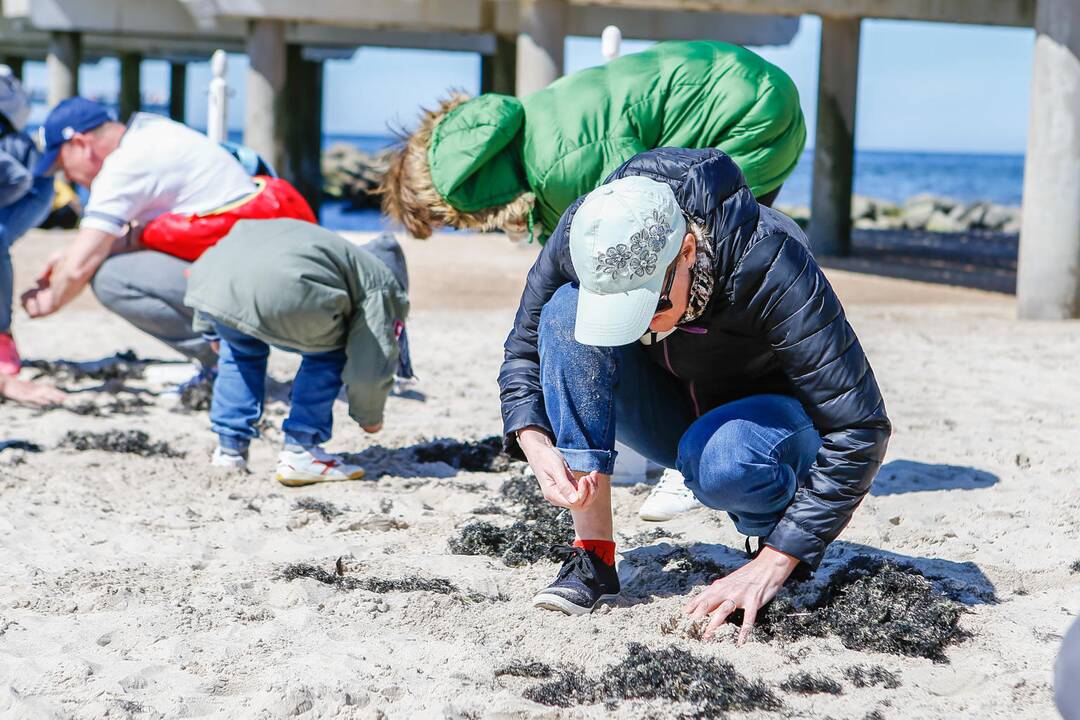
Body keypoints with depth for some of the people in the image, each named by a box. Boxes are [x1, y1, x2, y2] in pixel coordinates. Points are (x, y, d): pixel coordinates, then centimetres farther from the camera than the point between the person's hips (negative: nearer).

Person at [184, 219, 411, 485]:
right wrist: (370, 418, 34)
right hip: (279, 294, -7)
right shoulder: (380, 285, 22)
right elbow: (371, 364, 15)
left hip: (208, 281, 7)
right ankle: (299, 453, 12)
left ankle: (229, 450, 31)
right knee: (327, 354, 20)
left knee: (242, 348, 35)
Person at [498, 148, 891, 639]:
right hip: (674, 413, 4)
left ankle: (778, 541, -3)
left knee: (718, 461, -39)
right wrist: (535, 444, -28)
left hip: (773, 411, -4)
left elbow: (859, 429, -33)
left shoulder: (770, 264, -34)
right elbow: (523, 350, -6)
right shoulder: (580, 239, -24)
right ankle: (591, 553, -22)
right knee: (565, 312, -23)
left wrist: (772, 564, -37)